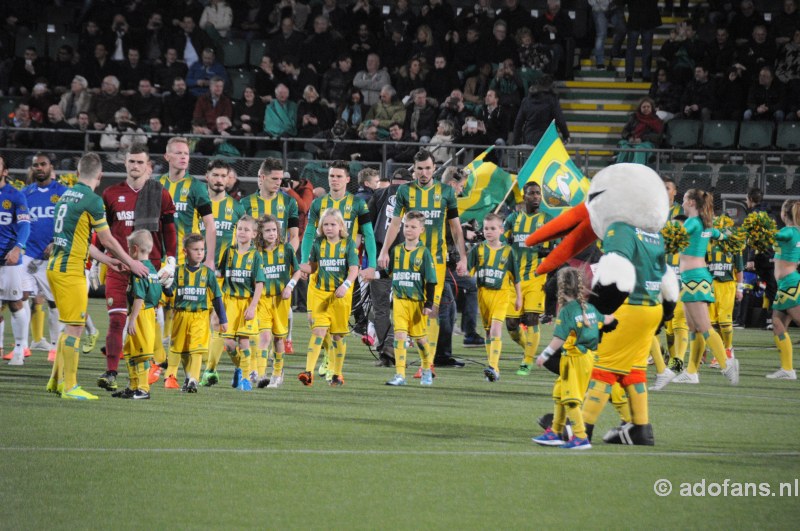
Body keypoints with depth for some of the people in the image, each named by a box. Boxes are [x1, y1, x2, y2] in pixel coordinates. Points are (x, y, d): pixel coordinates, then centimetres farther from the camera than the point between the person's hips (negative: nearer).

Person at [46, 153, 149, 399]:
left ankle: (57, 379, 21)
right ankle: (70, 386, -3)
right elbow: (108, 240, -6)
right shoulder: (92, 200, -12)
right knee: (74, 327, -4)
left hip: (56, 265, 9)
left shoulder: (66, 195, 14)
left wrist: (105, 259, 26)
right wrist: (131, 263, 7)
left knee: (70, 325, 17)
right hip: (70, 270, -9)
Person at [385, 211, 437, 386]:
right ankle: (400, 375, -11)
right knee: (399, 335, -10)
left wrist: (429, 304, -8)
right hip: (399, 300, 2)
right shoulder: (396, 250, 5)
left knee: (420, 337, 10)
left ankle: (427, 370, 31)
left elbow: (430, 280, -4)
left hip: (417, 301, -2)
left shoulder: (424, 253, -5)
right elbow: (388, 273, 17)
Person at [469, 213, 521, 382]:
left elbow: (515, 276, 8)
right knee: (488, 330, 9)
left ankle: (493, 367, -25)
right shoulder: (478, 250, 4)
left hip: (501, 293, -3)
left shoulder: (507, 251, 1)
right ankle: (493, 369, 18)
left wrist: (519, 297, 12)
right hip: (483, 293, 3)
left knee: (496, 328, -18)